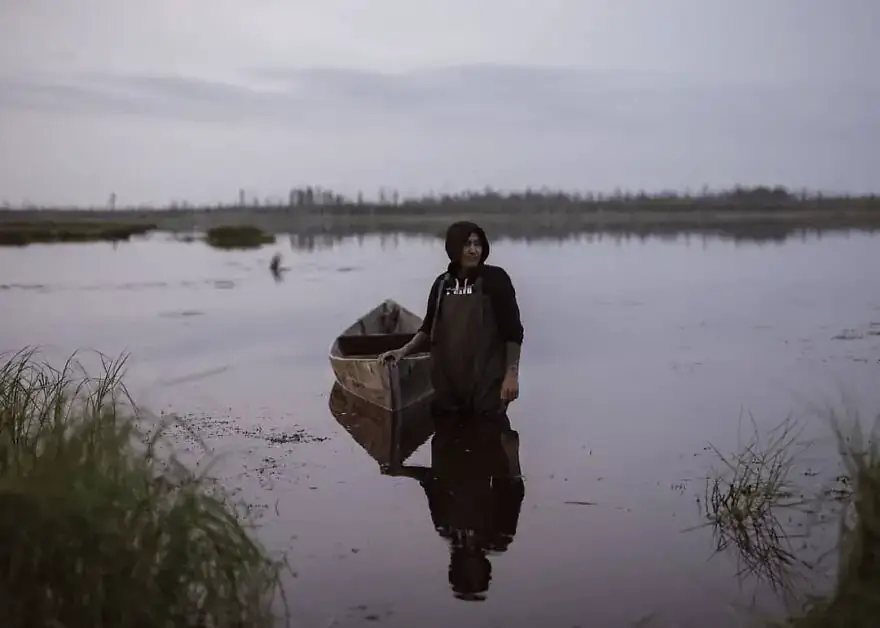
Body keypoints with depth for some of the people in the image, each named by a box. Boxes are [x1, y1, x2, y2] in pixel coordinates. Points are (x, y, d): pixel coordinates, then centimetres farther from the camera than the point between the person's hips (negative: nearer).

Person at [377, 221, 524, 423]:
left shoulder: (495, 279, -5)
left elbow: (512, 331, -6)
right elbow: (429, 329, 15)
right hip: (449, 381, 5)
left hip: (487, 380, -5)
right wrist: (403, 351, 0)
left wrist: (511, 373, -13)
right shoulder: (442, 283, 8)